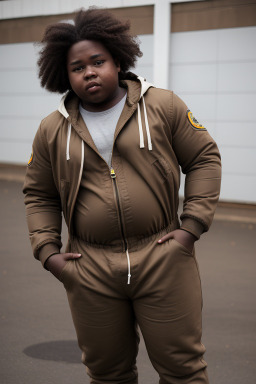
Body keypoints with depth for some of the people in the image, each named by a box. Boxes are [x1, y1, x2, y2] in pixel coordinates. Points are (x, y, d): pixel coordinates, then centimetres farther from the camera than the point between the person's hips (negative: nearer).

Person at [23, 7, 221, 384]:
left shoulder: (164, 106, 0)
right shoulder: (52, 130, 6)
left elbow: (205, 158, 3)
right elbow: (39, 195, 14)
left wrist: (193, 224, -5)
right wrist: (47, 250, 3)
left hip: (163, 259, -2)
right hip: (90, 271, 2)